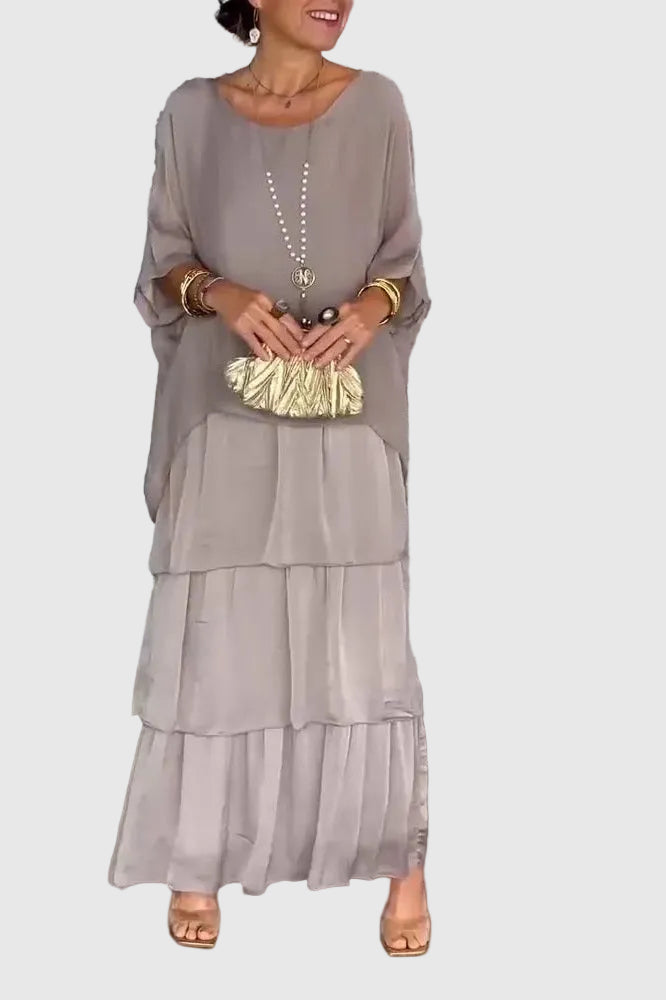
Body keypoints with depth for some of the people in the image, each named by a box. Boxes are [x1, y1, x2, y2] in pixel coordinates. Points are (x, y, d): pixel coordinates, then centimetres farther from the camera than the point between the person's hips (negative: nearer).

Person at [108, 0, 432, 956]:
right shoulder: (193, 112, 4)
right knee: (213, 629, 1)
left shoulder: (377, 105, 4)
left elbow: (406, 259, 7)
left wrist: (374, 304, -15)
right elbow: (164, 262, 7)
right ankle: (199, 863, 16)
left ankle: (404, 861, 14)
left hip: (347, 417, 0)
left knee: (363, 633, 0)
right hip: (227, 415, 0)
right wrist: (218, 293, -14)